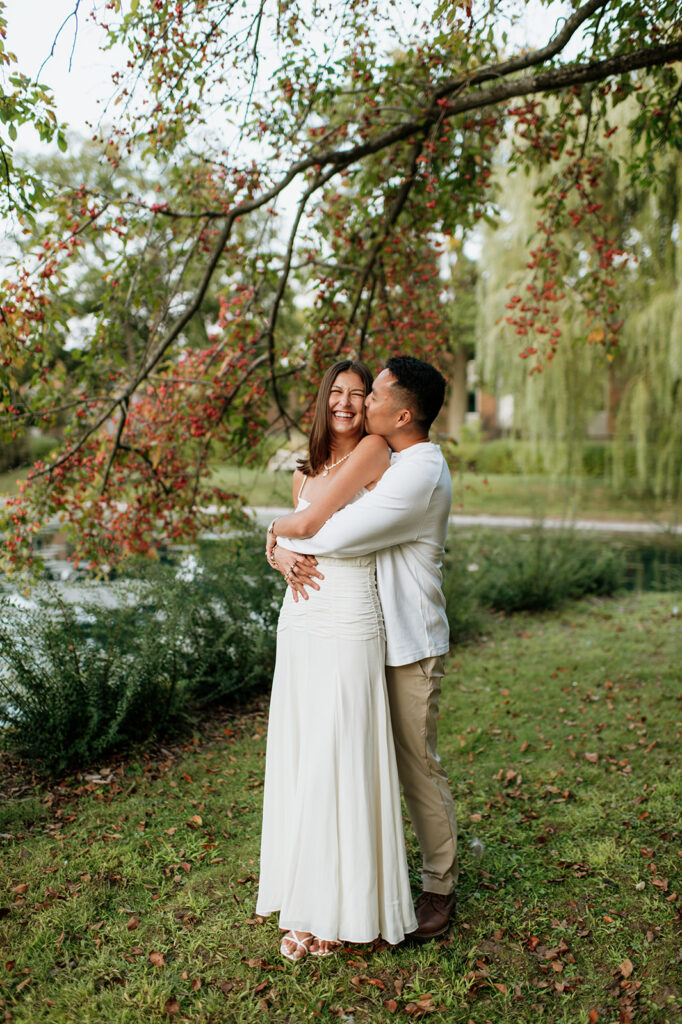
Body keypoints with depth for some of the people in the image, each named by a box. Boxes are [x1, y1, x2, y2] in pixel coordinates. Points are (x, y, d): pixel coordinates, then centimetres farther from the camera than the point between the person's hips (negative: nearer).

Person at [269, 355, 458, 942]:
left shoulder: (420, 474, -21)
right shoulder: (387, 462, 11)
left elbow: (334, 535, -25)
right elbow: (314, 518, 11)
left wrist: (283, 536, -7)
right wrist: (289, 553, -9)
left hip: (411, 648, -8)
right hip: (372, 638, 9)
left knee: (419, 767, 5)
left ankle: (441, 886, 24)